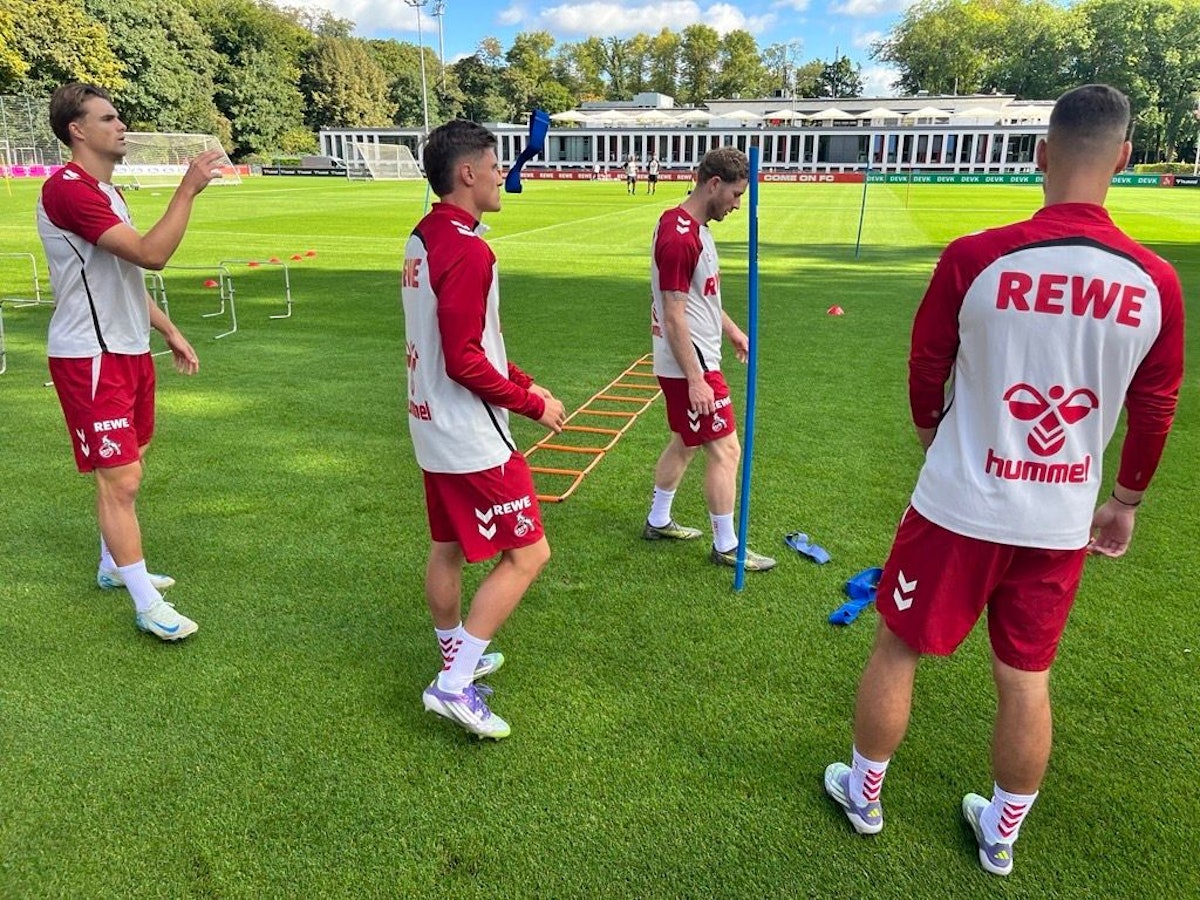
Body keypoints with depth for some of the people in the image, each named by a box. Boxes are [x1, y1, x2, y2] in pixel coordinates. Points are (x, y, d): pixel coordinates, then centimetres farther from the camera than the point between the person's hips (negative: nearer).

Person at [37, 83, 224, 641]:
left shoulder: (106, 191, 16)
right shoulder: (67, 188, -17)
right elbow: (152, 254, -28)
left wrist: (169, 332, 22)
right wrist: (188, 189, -21)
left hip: (127, 349, 10)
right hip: (89, 357, -10)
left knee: (125, 467, 18)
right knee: (120, 479, -8)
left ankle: (114, 566, 35)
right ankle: (148, 607, -1)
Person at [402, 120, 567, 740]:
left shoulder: (423, 238, 10)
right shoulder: (466, 249, -21)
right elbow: (464, 362, -24)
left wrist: (519, 380, 12)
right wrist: (532, 404, -12)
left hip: (433, 427, 10)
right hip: (473, 438, -10)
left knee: (448, 547, 19)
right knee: (527, 553, -1)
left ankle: (457, 657, 36)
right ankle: (455, 684, 2)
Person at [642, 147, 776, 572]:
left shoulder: (693, 226, 10)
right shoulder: (679, 238, -22)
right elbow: (674, 317, -24)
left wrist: (733, 330, 24)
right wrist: (695, 380, -23)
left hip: (694, 360, 10)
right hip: (690, 365, -10)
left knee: (684, 442, 20)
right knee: (725, 449, -3)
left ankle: (658, 521, 34)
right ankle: (726, 546, 11)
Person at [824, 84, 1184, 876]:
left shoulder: (975, 258, -16)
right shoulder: (1156, 282, -7)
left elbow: (925, 372, -1)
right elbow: (1155, 413, 4)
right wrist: (1126, 502, 21)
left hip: (960, 506, -3)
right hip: (1061, 521, 3)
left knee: (898, 649, 16)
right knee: (1027, 679, 18)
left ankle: (864, 794, 37)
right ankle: (1002, 834, 39)